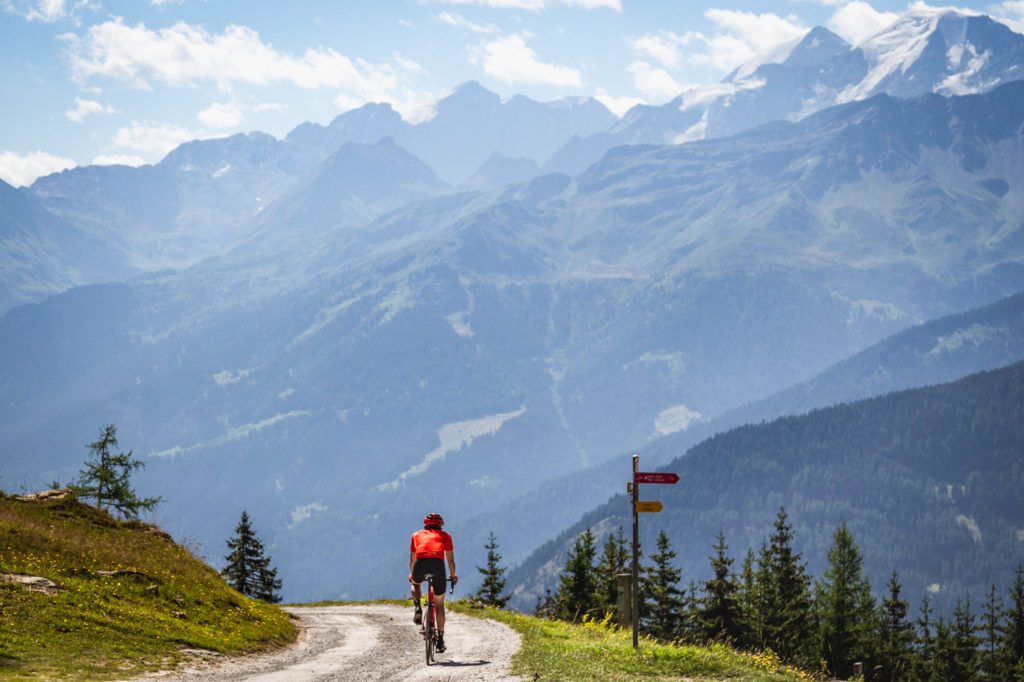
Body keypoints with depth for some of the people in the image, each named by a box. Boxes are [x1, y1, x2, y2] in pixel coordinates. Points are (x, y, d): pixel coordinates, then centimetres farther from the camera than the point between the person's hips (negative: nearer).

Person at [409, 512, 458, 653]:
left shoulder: (417, 535, 31)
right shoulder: (445, 536, 29)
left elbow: (412, 559, 39)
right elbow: (450, 560, 33)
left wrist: (412, 574, 56)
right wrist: (453, 576, 49)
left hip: (420, 563, 1)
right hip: (438, 564, -1)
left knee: (415, 584, 37)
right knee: (439, 604, 14)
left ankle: (417, 608, 9)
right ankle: (440, 639, 13)